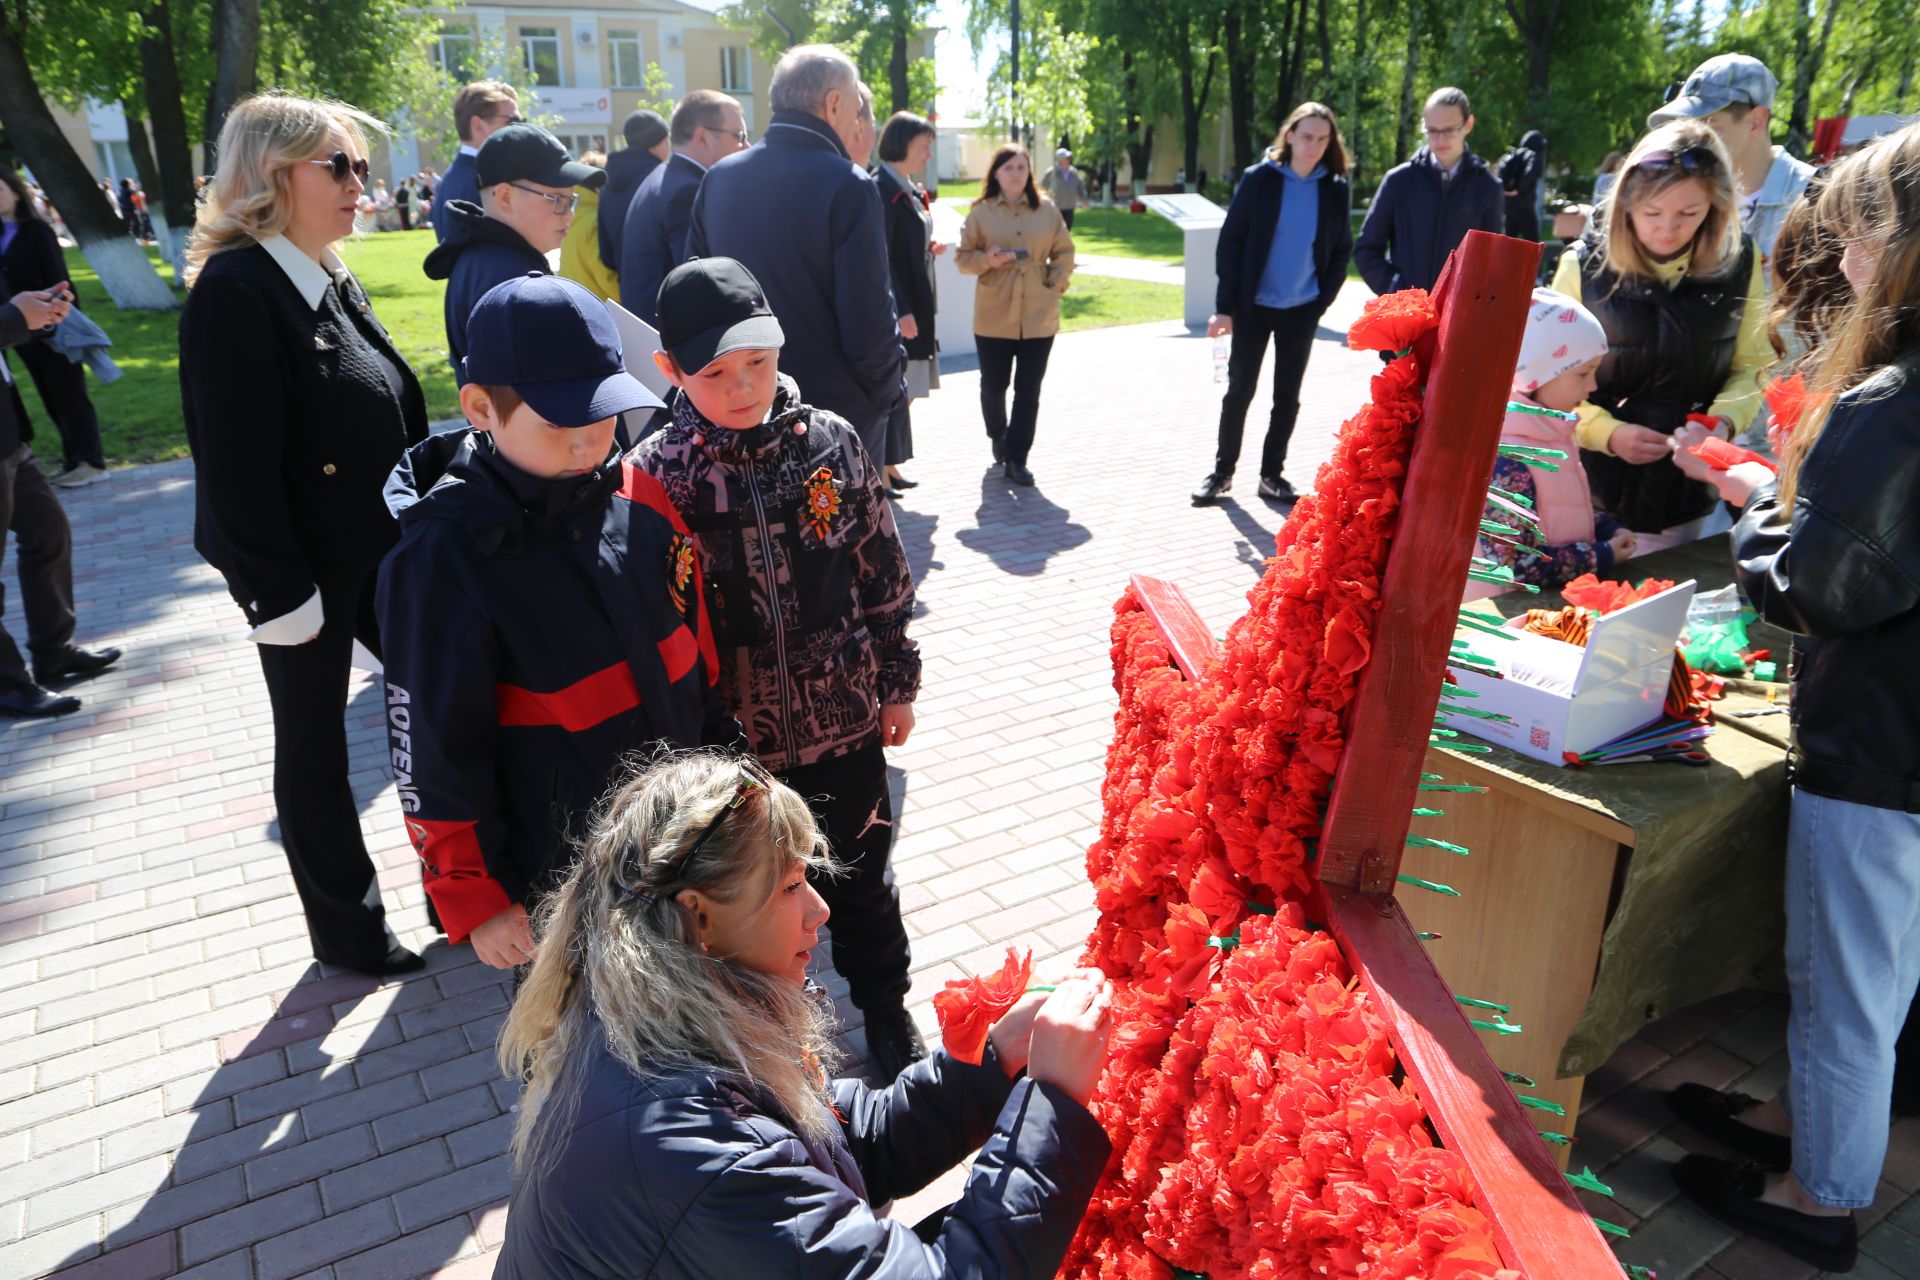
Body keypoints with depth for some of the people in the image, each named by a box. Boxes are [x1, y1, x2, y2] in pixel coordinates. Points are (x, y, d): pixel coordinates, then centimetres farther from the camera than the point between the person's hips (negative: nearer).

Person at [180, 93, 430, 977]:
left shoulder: (331, 280, 8)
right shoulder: (233, 292, -18)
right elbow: (235, 466, -21)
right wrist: (281, 594, -20)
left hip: (378, 545, 8)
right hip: (303, 564, -8)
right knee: (315, 746, 9)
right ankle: (346, 929, 27)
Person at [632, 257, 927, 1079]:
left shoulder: (830, 441, -9)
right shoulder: (654, 475, -14)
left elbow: (882, 572, 0)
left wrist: (897, 683, 5)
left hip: (844, 719, 1)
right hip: (732, 737, -1)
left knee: (860, 874, 20)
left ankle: (884, 1004, 45)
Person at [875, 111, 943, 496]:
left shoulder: (910, 190, 14)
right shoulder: (881, 189, -14)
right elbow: (879, 258, -20)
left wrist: (930, 248, 3)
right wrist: (900, 310, -23)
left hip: (913, 302, 9)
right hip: (896, 308, -9)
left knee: (900, 390, 13)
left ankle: (890, 465, 22)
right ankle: (880, 471, 4)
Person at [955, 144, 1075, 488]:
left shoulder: (1047, 210, 5)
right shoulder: (981, 212, 0)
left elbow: (1064, 252, 12)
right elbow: (962, 257, 1)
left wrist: (1056, 284, -2)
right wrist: (987, 260, -17)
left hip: (1039, 316, 1)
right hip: (994, 316, -1)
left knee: (1029, 391, 0)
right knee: (993, 385, 9)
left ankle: (1016, 459, 8)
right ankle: (998, 437, 37)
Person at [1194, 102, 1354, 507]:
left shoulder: (1336, 189, 1)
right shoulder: (1259, 179, -5)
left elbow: (1341, 250, 9)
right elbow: (1230, 243, -5)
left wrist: (1322, 301, -1)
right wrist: (1225, 306, -9)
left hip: (1302, 311, 2)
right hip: (1254, 307, -2)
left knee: (1287, 395, 8)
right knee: (1239, 390, 2)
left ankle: (1272, 474, 19)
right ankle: (1222, 471, 14)